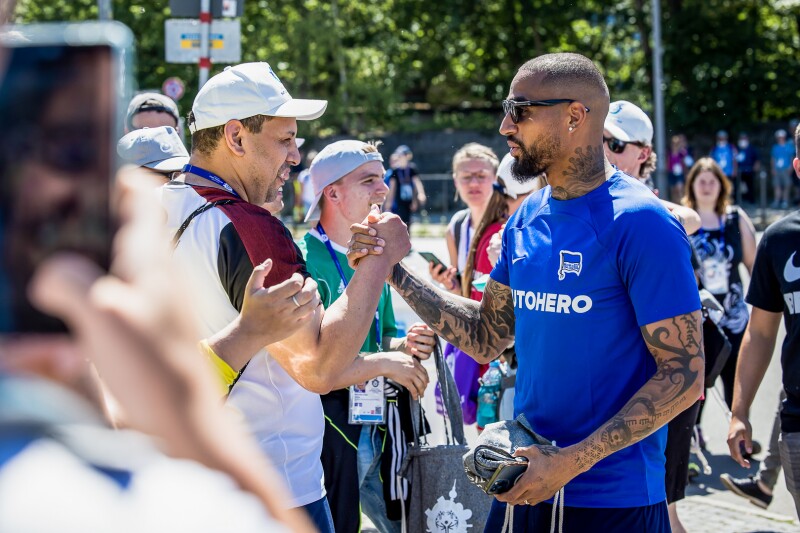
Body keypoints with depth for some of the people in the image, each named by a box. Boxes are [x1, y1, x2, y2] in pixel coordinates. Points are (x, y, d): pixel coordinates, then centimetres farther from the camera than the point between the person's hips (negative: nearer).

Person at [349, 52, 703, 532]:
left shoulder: (640, 223, -16)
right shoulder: (526, 219, 7)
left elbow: (684, 375, -18)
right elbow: (487, 338, 11)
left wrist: (573, 460, -22)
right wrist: (394, 269, 2)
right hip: (525, 487, 7)